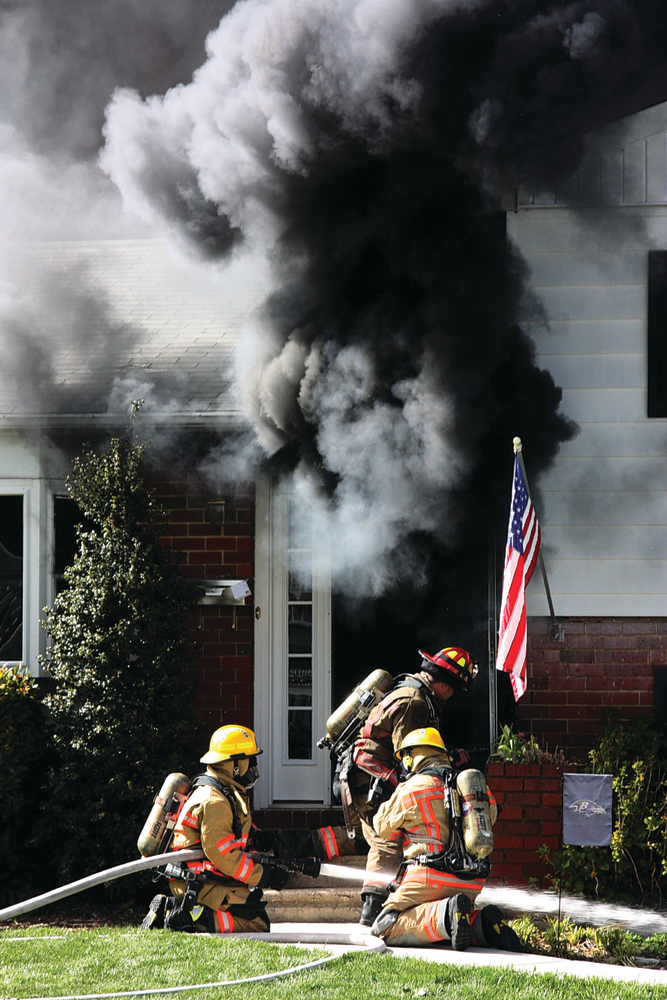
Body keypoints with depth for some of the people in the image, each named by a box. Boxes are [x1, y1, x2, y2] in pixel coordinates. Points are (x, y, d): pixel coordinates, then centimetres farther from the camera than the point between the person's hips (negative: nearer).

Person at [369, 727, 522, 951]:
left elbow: (384, 828, 12)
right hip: (471, 884, 6)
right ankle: (481, 924, -4)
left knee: (385, 929, -3)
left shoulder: (411, 789, -2)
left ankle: (445, 916, -26)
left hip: (430, 880, -6)